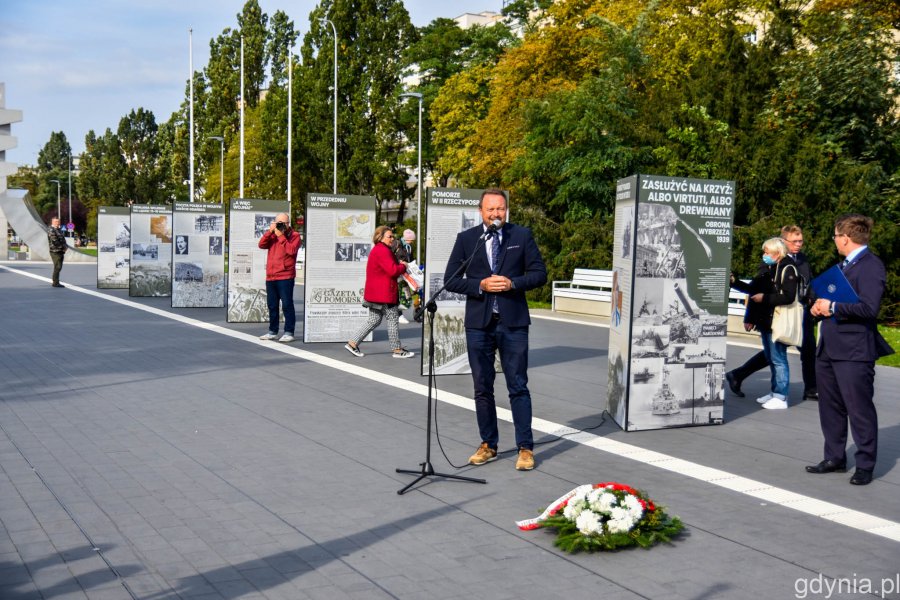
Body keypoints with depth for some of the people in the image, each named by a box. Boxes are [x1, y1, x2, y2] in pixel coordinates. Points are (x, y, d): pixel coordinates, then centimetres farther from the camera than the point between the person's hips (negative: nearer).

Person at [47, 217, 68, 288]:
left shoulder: (59, 230, 19)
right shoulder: (51, 230, -11)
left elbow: (63, 240, 24)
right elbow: (55, 242, -20)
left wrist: (66, 246, 4)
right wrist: (64, 247, -14)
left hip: (61, 252, 9)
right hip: (55, 252, -9)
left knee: (59, 267, 12)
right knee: (57, 267, -11)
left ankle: (55, 282, 20)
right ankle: (55, 283, -9)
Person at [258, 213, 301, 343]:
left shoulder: (294, 235, 2)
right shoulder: (272, 235, 17)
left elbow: (291, 250, -15)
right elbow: (261, 245, 1)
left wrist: (281, 235, -13)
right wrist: (270, 231, -9)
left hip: (285, 276, -6)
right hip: (270, 277, 6)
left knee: (287, 305, -7)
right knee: (272, 306, 12)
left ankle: (289, 332, -4)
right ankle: (273, 332, 20)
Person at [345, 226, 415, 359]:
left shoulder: (376, 250, 19)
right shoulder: (382, 251, -17)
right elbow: (392, 270, -24)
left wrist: (398, 264, 9)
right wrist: (403, 266, -6)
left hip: (376, 292, 11)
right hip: (384, 293, -11)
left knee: (374, 320, 12)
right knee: (392, 319, -1)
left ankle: (353, 343, 9)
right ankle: (398, 350, 6)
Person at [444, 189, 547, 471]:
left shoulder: (522, 236, 2)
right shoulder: (466, 239, 3)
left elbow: (539, 273, 2)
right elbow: (451, 279, 1)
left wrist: (513, 283, -15)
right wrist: (480, 285, -14)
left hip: (513, 323, -1)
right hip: (479, 323, 2)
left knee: (518, 387, 0)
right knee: (483, 388, 9)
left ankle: (525, 448, 7)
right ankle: (488, 445, 21)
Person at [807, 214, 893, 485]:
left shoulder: (871, 266, -13)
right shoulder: (844, 265, 19)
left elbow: (869, 308, -23)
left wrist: (833, 307, -17)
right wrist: (820, 305, 4)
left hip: (853, 351, -10)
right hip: (829, 348, 10)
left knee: (859, 409, -2)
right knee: (830, 407, 15)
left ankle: (865, 465, 8)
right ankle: (835, 458, 26)